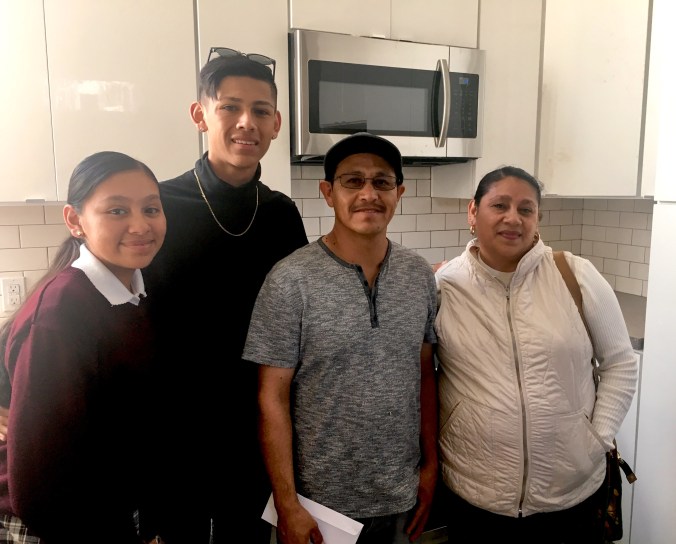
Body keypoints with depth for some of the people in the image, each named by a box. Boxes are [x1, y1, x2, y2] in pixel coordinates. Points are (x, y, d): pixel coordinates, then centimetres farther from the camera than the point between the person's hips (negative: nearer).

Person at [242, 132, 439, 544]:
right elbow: (273, 399, -13)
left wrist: (431, 464, 5)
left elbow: (425, 375, 5)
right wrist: (287, 504, -12)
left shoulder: (420, 275, -3)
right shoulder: (291, 280, -16)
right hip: (321, 500, -3)